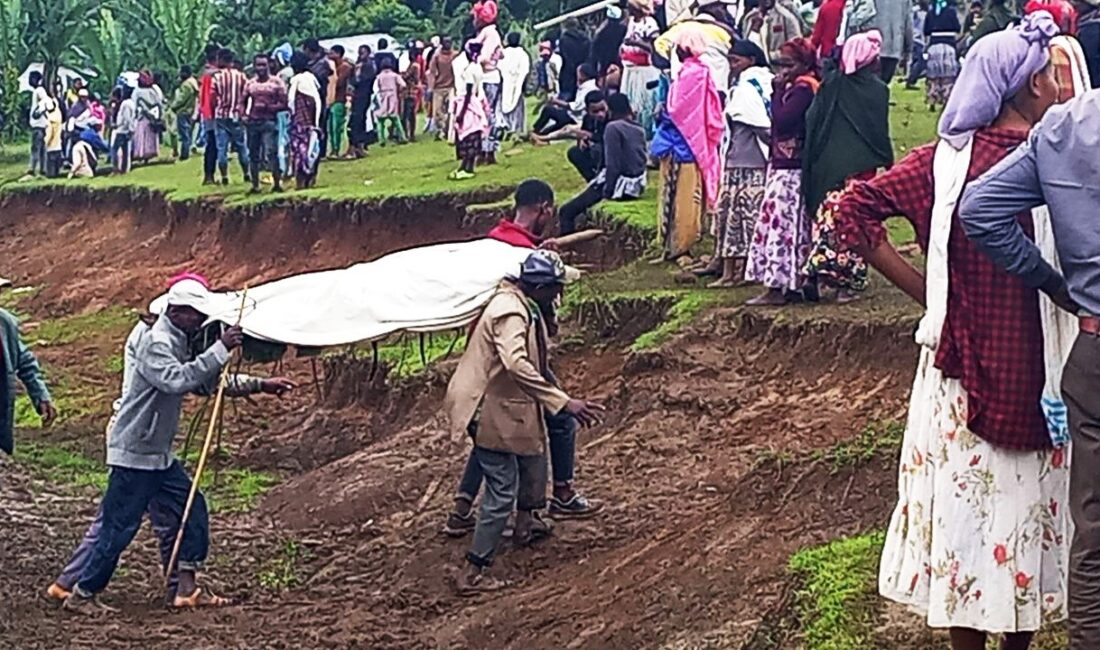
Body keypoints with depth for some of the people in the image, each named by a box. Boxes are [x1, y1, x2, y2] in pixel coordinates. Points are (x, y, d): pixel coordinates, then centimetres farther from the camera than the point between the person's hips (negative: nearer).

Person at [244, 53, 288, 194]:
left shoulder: (276, 82, 1)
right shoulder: (250, 84, 12)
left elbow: (284, 104, -3)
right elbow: (243, 102, 15)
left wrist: (267, 107, -16)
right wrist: (244, 115, -4)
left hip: (269, 122, -4)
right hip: (252, 122, 4)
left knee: (271, 153, -14)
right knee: (253, 155, 6)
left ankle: (277, 184, -10)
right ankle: (255, 185, 13)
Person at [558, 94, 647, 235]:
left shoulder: (613, 127, -14)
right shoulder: (639, 129, 8)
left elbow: (613, 165, -18)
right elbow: (645, 157, 11)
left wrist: (606, 191, -12)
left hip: (619, 186, -9)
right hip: (637, 185, 9)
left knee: (567, 212, -9)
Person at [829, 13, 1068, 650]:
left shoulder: (947, 158, -2)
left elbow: (856, 209, -7)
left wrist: (924, 289, -3)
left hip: (962, 367, 3)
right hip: (1038, 374, -3)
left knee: (965, 502, 13)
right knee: (1030, 504, 12)